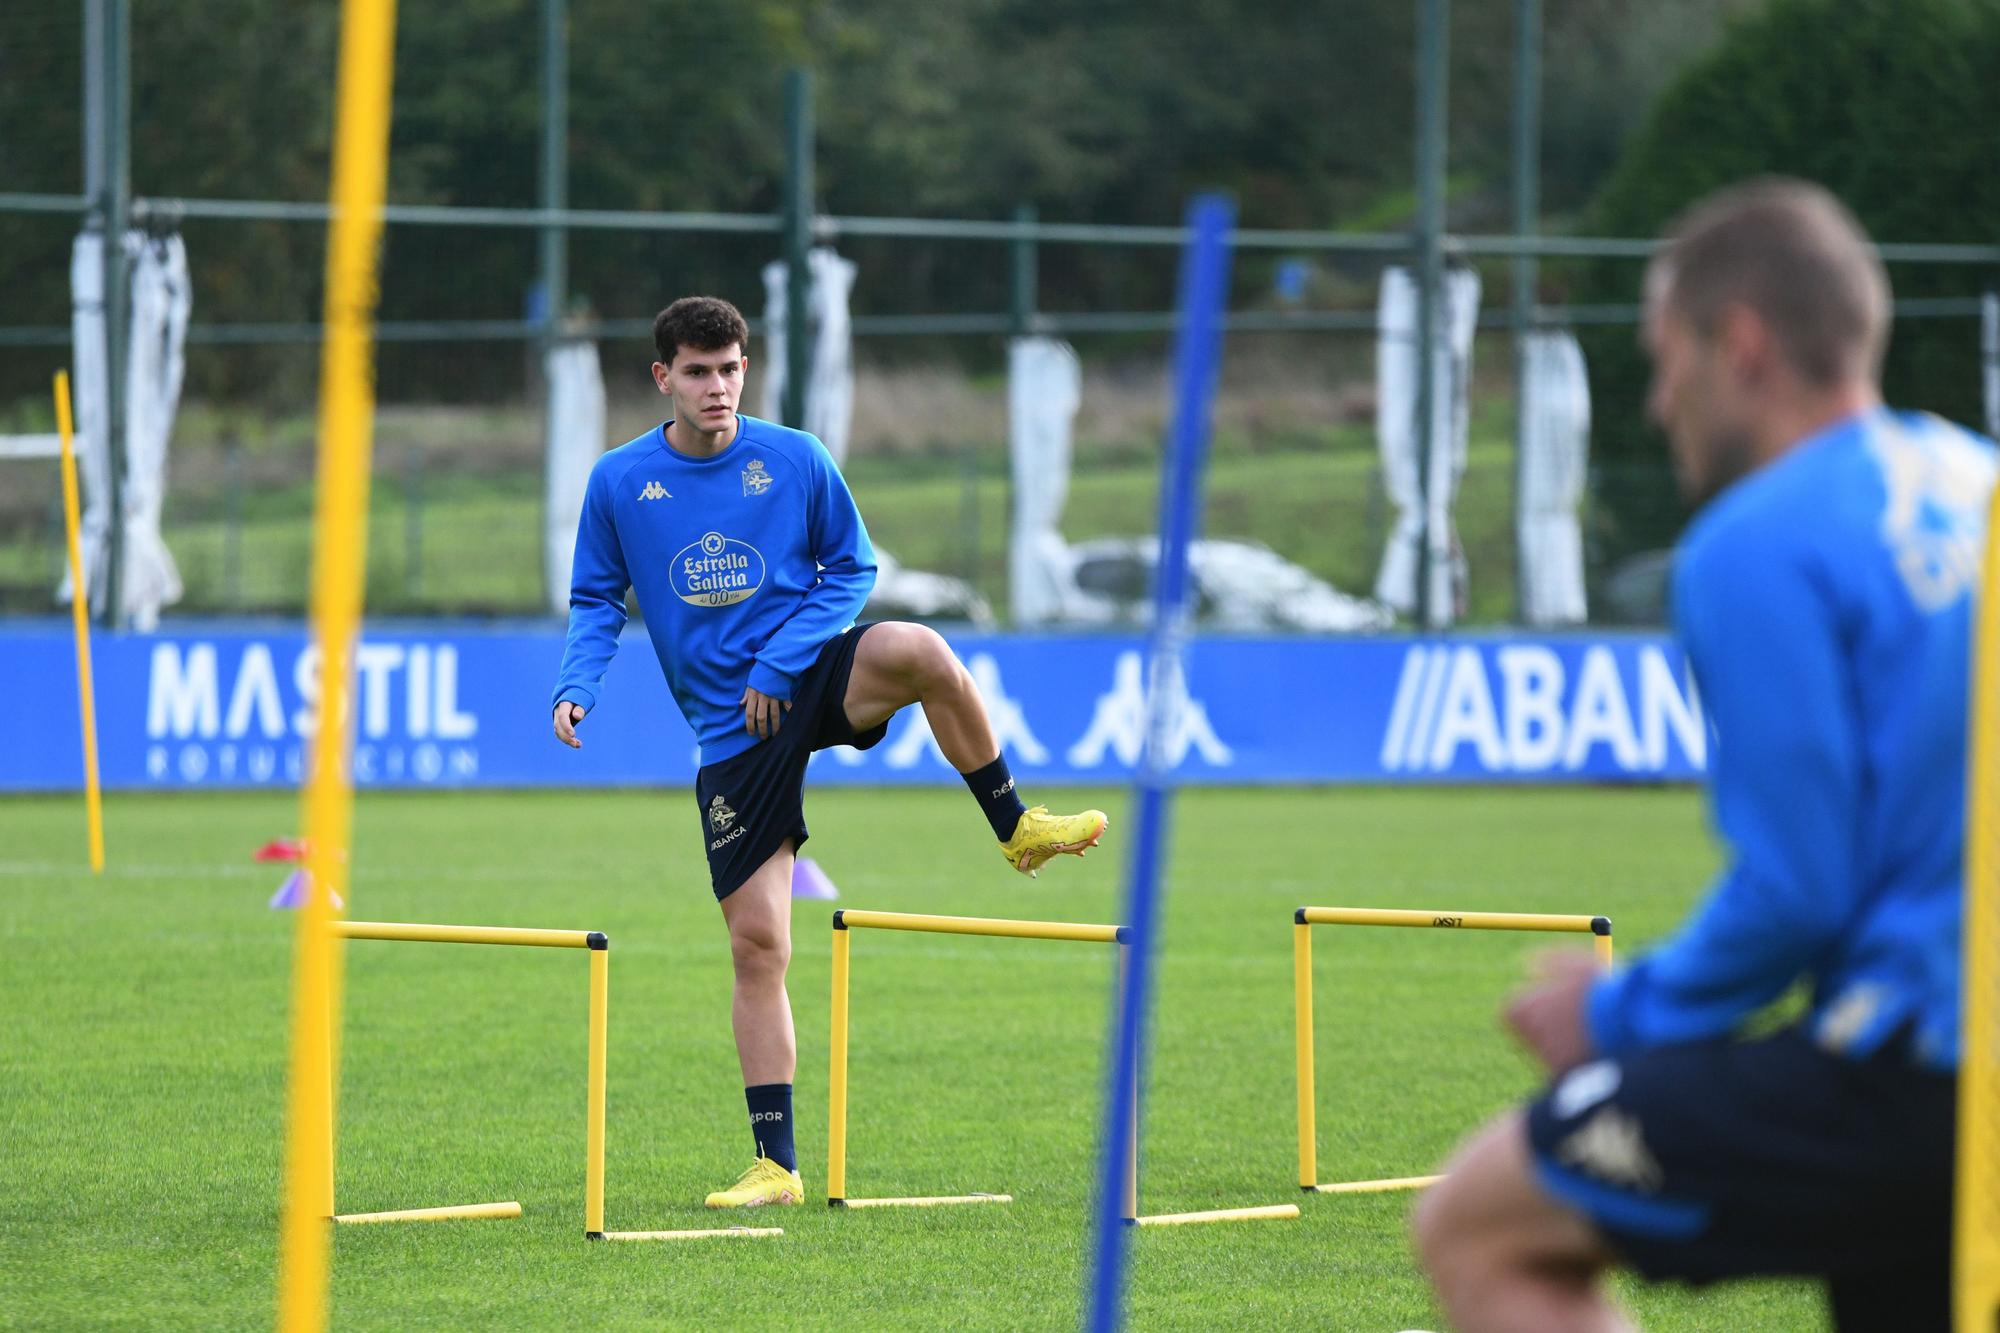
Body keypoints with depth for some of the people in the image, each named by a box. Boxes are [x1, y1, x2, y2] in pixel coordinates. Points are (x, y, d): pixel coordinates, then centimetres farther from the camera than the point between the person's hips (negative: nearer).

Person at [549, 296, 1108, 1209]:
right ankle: (775, 1163, 5)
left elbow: (852, 567, 4)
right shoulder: (619, 482, 0)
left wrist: (781, 663, -9)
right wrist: (577, 687, -12)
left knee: (919, 653, -36)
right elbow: (597, 602, 8)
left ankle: (1015, 829, -14)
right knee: (757, 943, -4)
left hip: (812, 680, -1)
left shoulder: (795, 461, -2)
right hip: (730, 733, 1)